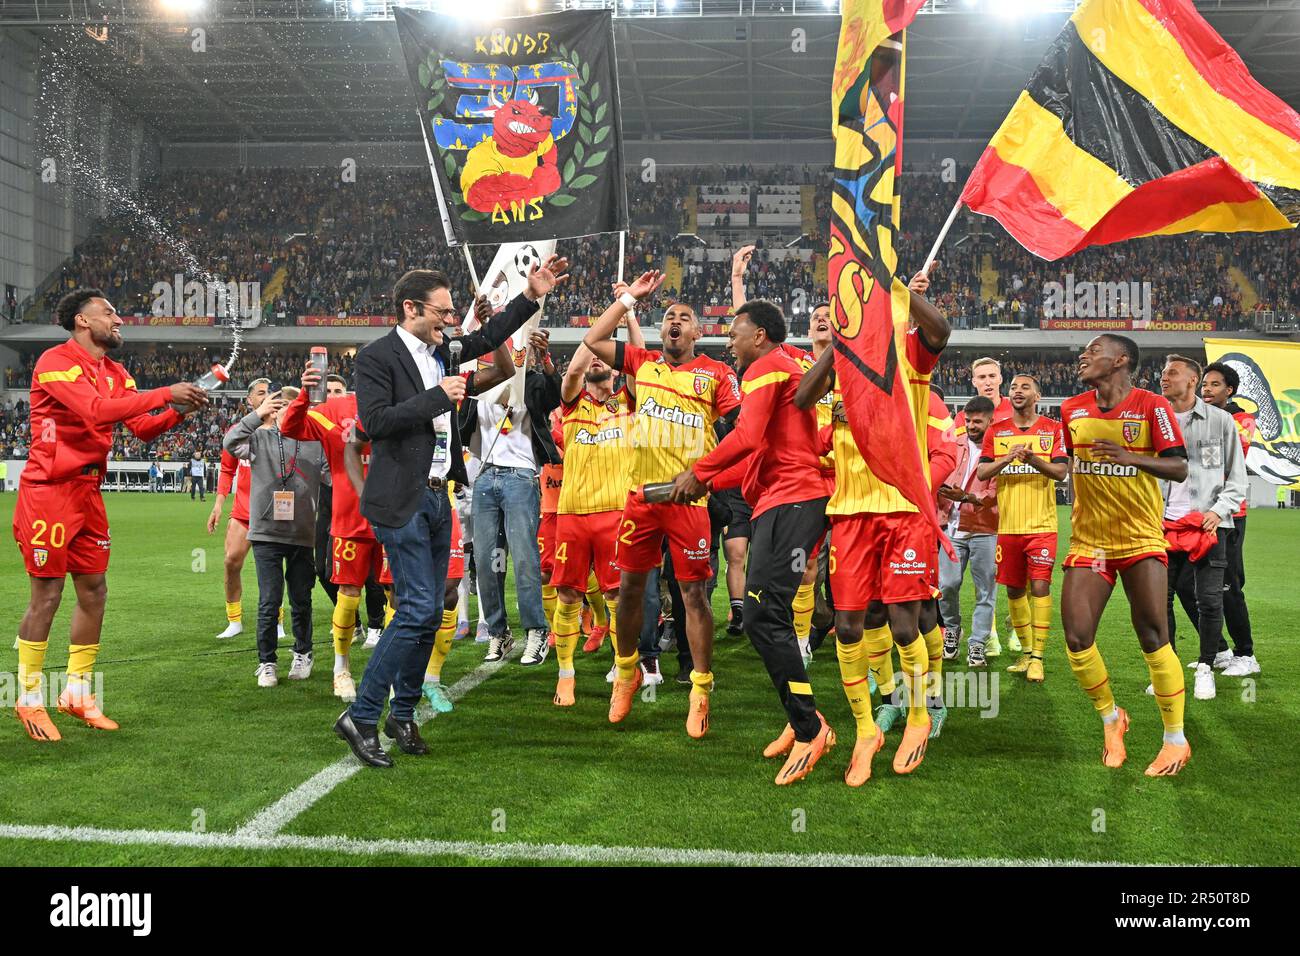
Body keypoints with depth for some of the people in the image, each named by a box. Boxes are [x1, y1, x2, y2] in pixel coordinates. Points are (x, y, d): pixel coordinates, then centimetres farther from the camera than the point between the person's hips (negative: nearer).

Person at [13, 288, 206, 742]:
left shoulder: (115, 374, 12)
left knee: (94, 591, 10)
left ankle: (77, 692, 23)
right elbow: (97, 409, -27)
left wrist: (179, 410, -9)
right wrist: (164, 393, -25)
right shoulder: (56, 363, -12)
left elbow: (144, 429, 9)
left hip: (87, 492, 8)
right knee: (46, 594, -3)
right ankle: (29, 700, 10)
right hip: (48, 493, -8)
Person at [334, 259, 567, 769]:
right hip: (402, 501, -8)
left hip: (437, 498, 8)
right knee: (417, 610, -14)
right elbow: (374, 421, -20)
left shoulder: (440, 352, 13)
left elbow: (486, 337, 28)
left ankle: (403, 715, 22)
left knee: (428, 614, 11)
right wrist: (437, 396, -19)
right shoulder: (377, 356, -9)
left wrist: (531, 296, 21)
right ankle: (360, 716, -4)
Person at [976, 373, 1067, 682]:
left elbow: (1061, 471, -5)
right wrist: (1008, 458, -17)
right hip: (1008, 525, 3)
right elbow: (982, 471, -1)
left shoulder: (1052, 429, 3)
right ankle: (1026, 651, 23)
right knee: (1014, 589, 9)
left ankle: (1037, 657, -4)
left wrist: (1033, 459, -23)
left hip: (1041, 525, -3)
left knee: (1040, 586, -10)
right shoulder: (996, 431, 8)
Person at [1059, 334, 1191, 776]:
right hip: (1088, 541, 4)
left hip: (1141, 540, -4)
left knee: (1153, 638, -6)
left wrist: (1131, 457, -28)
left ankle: (1176, 739, 11)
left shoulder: (1151, 406, -8)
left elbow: (1180, 469, -13)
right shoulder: (1072, 409, 6)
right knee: (1076, 639, -5)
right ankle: (1111, 718, 20)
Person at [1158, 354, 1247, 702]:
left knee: (1209, 601, -2)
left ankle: (1206, 668, 14)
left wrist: (1219, 510, -9)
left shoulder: (1220, 420, 2)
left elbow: (1237, 477, 4)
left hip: (1209, 523, -2)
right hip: (1165, 525, 2)